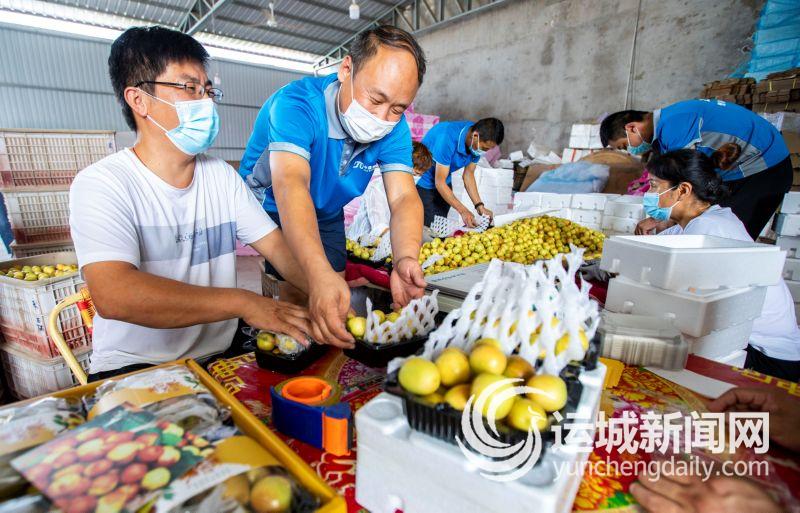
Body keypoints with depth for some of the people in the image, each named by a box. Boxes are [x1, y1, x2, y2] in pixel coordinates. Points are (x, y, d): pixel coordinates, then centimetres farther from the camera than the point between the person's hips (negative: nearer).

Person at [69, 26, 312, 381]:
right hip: (133, 368, -5)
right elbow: (113, 294, -26)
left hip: (220, 357, 6)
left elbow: (277, 245, -1)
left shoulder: (222, 175, 6)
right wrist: (244, 302, -30)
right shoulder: (101, 183, -11)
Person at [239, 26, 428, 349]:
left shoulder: (394, 128, -18)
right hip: (267, 210, -4)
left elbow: (404, 198, -28)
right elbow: (290, 185, -48)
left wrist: (405, 259, -49)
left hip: (326, 217, 4)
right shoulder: (297, 104, -33)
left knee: (334, 305, 5)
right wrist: (320, 274, -63)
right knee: (298, 300, -11)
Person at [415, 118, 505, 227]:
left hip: (445, 183, 7)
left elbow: (468, 173, 0)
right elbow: (440, 182, -28)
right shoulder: (448, 138, -32)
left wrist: (480, 206, -10)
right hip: (423, 182, -6)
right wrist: (463, 211, -31)